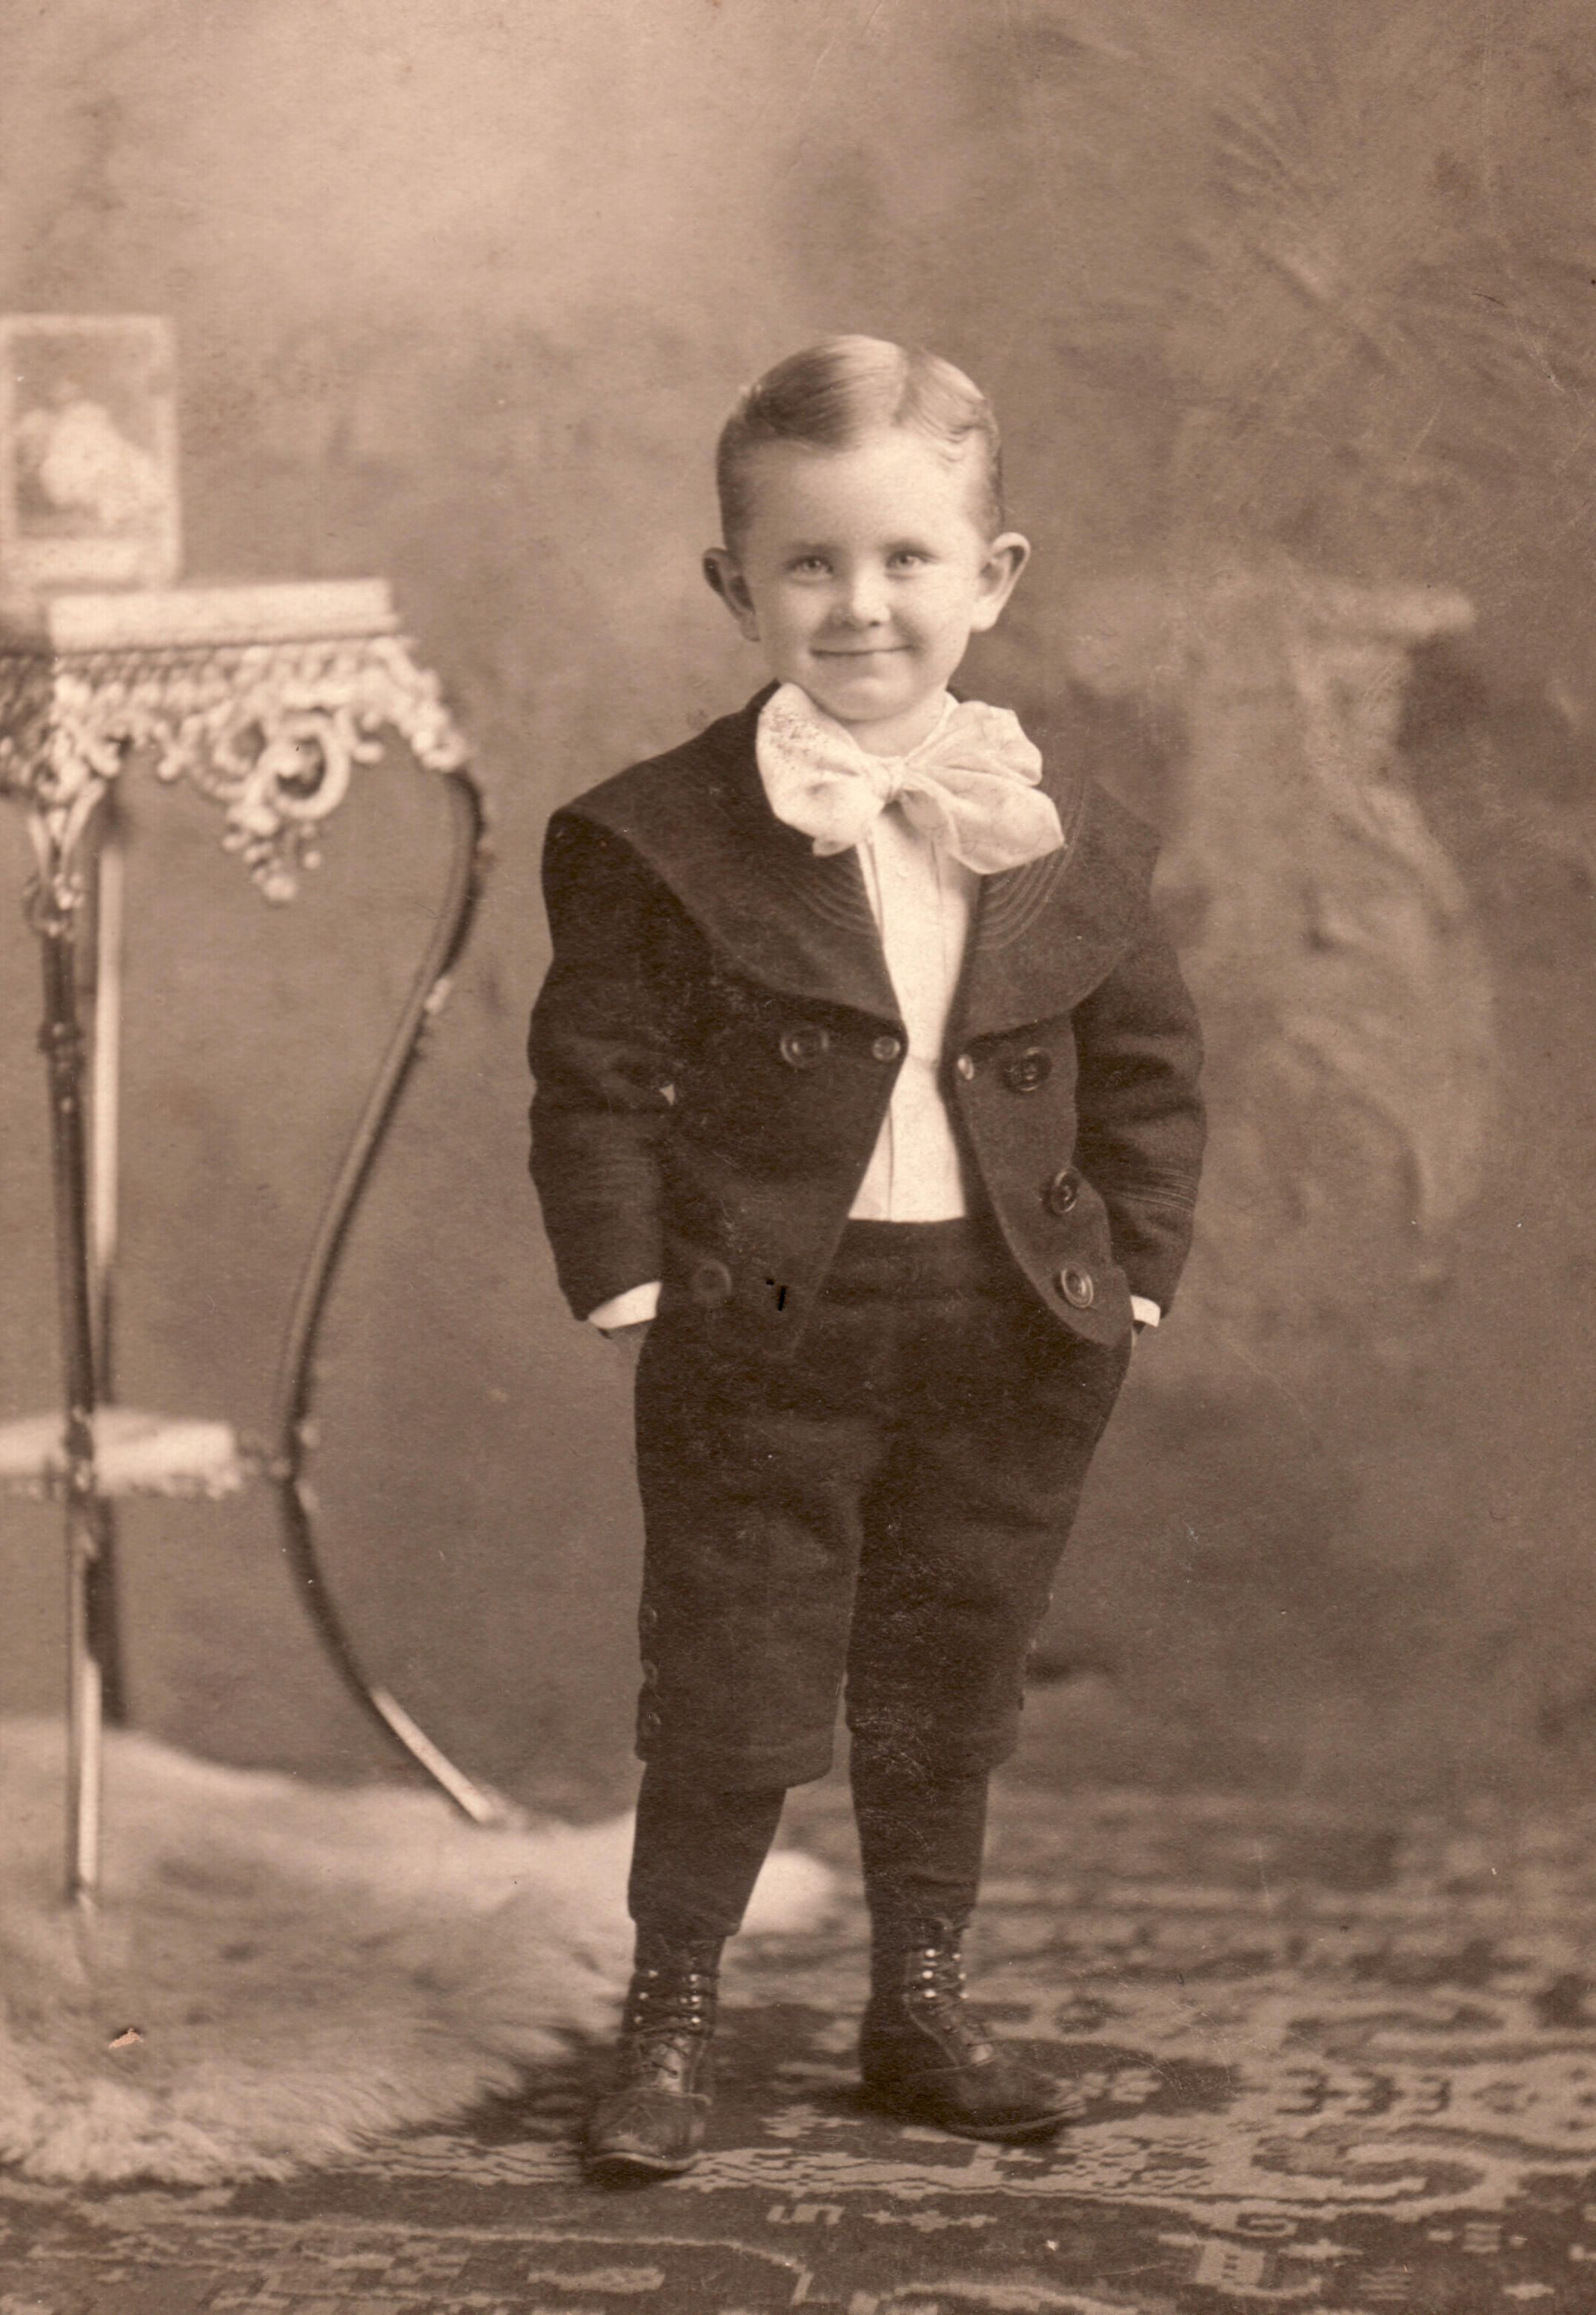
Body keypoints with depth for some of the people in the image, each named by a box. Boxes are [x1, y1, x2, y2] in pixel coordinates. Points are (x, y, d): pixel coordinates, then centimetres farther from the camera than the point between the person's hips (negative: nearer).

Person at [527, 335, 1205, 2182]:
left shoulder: (1071, 844, 2)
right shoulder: (658, 836, -8)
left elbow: (1148, 1076, 9)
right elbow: (597, 1079, -6)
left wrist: (1132, 1273, 1)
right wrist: (631, 1286, -13)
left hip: (1010, 1337, 3)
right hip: (762, 1335, -3)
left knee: (950, 1699, 15)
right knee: (731, 1698, 3)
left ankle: (920, 2008, 30)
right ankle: (668, 2028, 18)